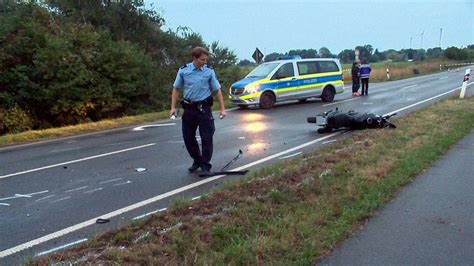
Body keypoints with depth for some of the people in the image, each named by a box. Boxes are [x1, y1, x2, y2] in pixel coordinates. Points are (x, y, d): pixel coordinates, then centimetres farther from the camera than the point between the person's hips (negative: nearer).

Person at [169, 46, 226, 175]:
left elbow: (217, 90, 4)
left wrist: (222, 109, -1)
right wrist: (173, 107, -1)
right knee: (188, 137, 9)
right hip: (189, 108, 2)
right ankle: (197, 160, 29)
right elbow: (176, 89, 7)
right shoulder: (183, 70, 0)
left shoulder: (209, 71, -1)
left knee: (207, 138, -2)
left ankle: (205, 165, 11)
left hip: (204, 108, -2)